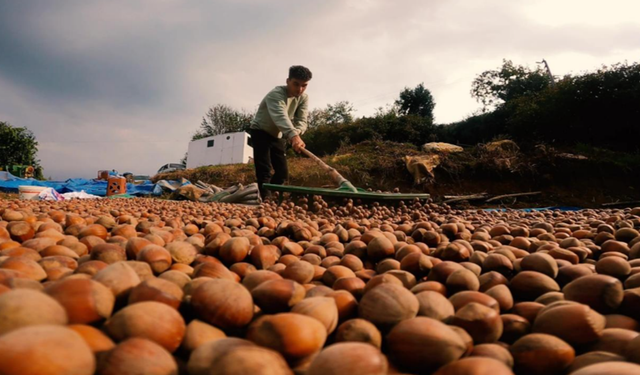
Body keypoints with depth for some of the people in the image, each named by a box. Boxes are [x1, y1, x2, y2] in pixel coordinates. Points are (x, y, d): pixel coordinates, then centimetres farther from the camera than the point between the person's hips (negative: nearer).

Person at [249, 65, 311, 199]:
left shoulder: (304, 98, -10)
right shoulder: (276, 94, -31)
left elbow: (301, 120, -20)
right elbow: (280, 116, -49)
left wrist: (296, 133, -44)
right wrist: (293, 135, -67)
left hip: (278, 135, 6)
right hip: (260, 132, -6)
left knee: (282, 172, 1)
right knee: (264, 171, -19)